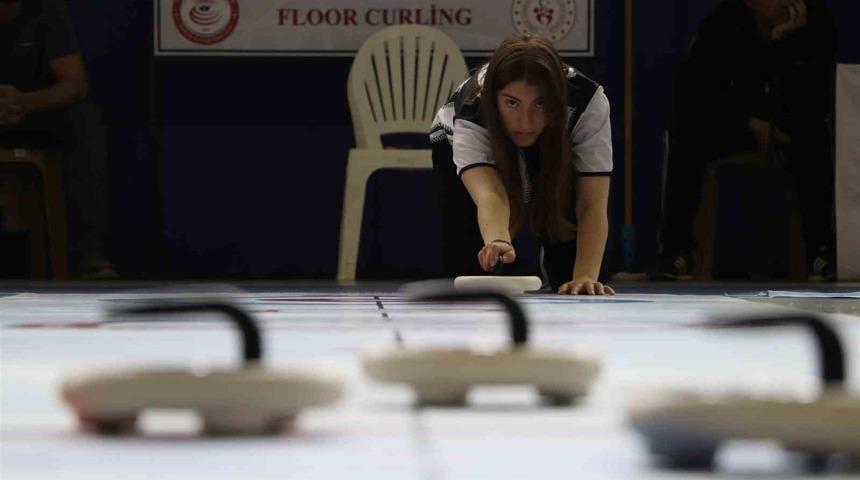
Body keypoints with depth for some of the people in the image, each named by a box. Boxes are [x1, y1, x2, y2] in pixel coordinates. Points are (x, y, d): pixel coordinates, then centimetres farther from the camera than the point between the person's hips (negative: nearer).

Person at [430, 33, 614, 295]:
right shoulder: (472, 111, -46)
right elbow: (489, 195, -63)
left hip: (556, 149, 1)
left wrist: (585, 277, -59)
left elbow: (592, 205, -44)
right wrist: (498, 240, -86)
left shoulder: (588, 103, -43)